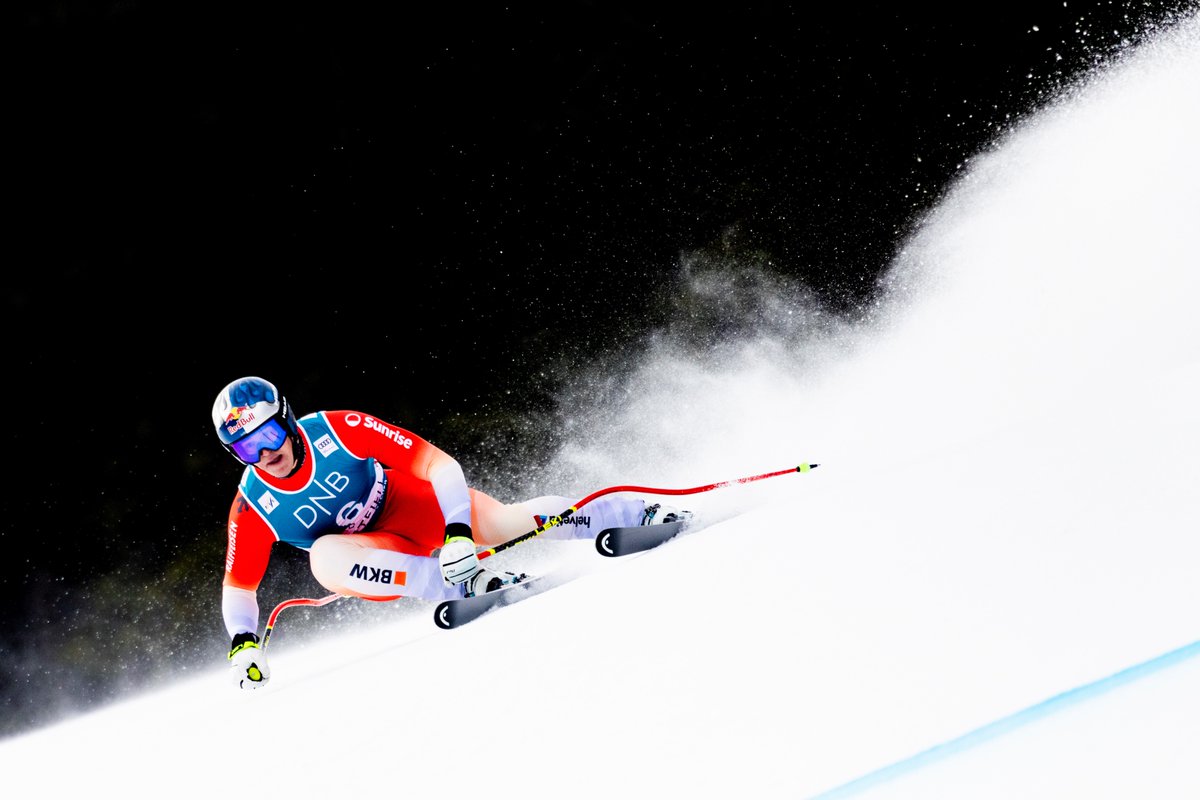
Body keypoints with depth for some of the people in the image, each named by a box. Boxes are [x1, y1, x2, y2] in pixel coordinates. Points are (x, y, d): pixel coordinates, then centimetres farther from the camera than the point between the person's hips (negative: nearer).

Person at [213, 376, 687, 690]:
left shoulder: (336, 429, -24)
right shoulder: (252, 508, -17)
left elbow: (438, 463, -26)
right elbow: (239, 586, -4)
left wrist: (458, 532, -38)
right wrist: (243, 643, -22)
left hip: (420, 504, 0)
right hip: (381, 556, 1)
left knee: (513, 520, -15)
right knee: (324, 558, -31)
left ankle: (643, 513, 6)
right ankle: (464, 584, -32)